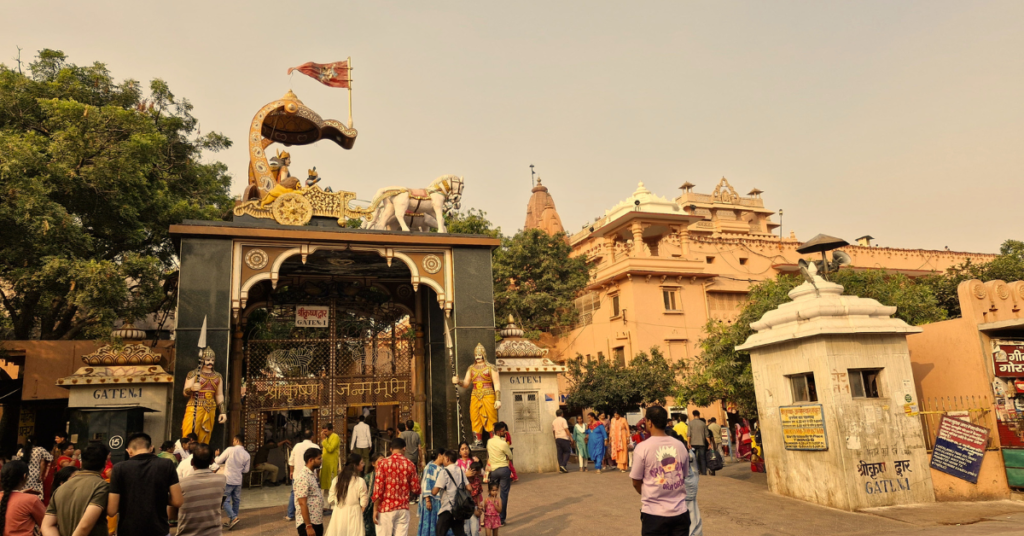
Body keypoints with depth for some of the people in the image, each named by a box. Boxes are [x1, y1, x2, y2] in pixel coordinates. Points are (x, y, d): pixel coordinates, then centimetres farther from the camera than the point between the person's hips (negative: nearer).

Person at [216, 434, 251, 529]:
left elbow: (218, 461, -5)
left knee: (225, 501, 2)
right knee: (236, 501, 14)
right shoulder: (246, 455, 0)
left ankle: (233, 517, -12)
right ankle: (233, 521, 19)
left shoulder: (230, 450, -12)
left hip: (228, 480, -5)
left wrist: (217, 456, 15)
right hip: (238, 481, 5)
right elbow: (246, 470, 7)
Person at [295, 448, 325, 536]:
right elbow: (302, 503, -22)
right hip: (307, 523, -9)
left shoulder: (313, 473, 10)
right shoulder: (303, 478, -20)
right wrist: (308, 526, -23)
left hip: (317, 521, 9)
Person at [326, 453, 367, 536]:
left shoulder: (336, 480, -1)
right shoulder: (360, 481, -15)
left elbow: (330, 500, 4)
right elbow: (363, 504, -11)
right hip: (353, 515, -4)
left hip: (338, 514, 4)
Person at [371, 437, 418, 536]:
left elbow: (378, 487, -9)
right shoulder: (409, 464, 2)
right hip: (403, 509, 2)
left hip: (386, 508, -2)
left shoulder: (383, 463, -5)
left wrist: (375, 509, -3)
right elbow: (415, 488, 4)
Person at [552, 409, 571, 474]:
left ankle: (561, 467, 1)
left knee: (560, 453, 6)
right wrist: (570, 438, -9)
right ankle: (563, 465, -15)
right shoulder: (563, 420, -5)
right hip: (564, 438, -6)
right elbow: (566, 429, -11)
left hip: (557, 438, 6)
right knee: (567, 452, 1)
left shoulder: (553, 421, 13)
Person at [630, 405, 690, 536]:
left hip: (654, 514, -3)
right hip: (680, 512, 4)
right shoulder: (681, 446, 1)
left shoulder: (642, 448, -11)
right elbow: (684, 476, 12)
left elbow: (636, 482, -2)